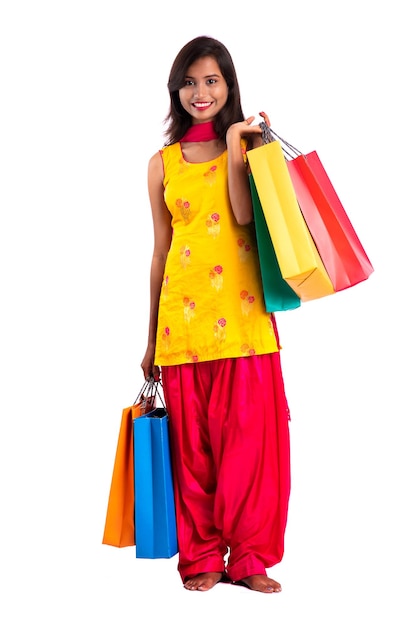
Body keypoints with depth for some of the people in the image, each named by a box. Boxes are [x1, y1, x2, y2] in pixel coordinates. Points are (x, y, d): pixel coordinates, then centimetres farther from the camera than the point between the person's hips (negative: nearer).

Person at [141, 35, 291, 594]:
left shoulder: (247, 145, 8)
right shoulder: (162, 164, 12)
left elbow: (245, 214, -10)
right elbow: (161, 250, 13)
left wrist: (236, 148, -8)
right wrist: (151, 336, 13)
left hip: (243, 314, -1)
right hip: (183, 317, 1)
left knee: (251, 436, -2)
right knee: (192, 441, 4)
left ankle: (250, 556, 11)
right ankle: (201, 555, 17)